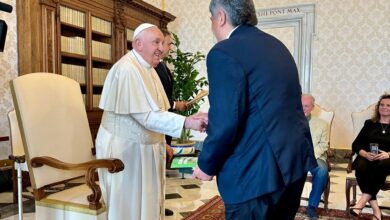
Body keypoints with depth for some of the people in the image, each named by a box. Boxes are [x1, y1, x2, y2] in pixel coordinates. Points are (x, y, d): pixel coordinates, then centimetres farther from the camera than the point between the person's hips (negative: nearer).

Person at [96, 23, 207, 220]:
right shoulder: (127, 69, -21)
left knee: (147, 203, 17)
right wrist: (185, 122, -31)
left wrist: (161, 141, 14)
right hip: (126, 149, -8)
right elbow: (145, 115, -27)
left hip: (146, 147, 9)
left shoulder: (147, 68, 9)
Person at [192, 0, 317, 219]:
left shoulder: (224, 53, -15)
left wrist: (207, 165, -4)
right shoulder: (277, 45, 12)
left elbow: (226, 123, -21)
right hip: (295, 159, 9)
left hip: (258, 170, -8)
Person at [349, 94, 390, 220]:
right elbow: (356, 144, 11)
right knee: (360, 167, -34)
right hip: (368, 158, 1)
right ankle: (375, 208, -34)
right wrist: (365, 154, -9)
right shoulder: (369, 124, 18)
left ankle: (363, 201, -38)